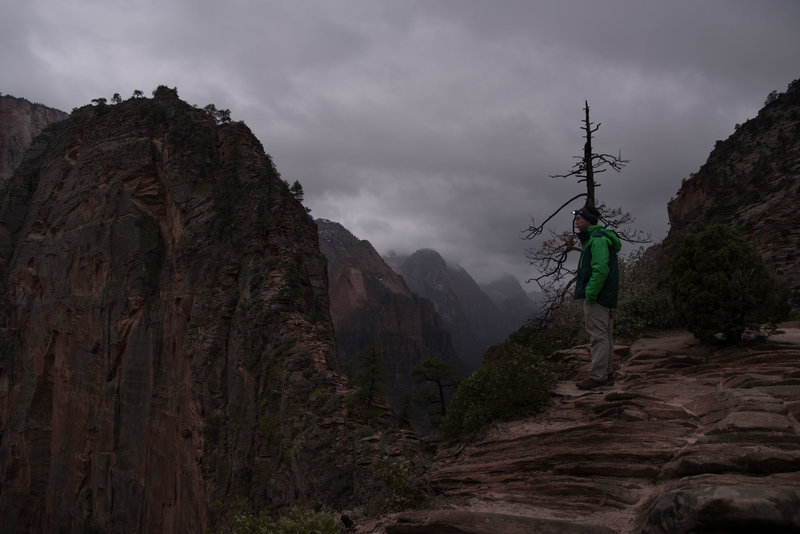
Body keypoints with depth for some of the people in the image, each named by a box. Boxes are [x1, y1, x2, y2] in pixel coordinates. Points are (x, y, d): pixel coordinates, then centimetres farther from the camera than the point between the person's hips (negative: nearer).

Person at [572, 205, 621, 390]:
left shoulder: (598, 239, -12)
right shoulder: (592, 239, 21)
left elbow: (601, 269, -22)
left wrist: (590, 293, -23)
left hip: (597, 297, -11)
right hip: (599, 296, 11)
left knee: (598, 336, -9)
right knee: (604, 336, 12)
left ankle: (598, 376, -7)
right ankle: (606, 374, 18)